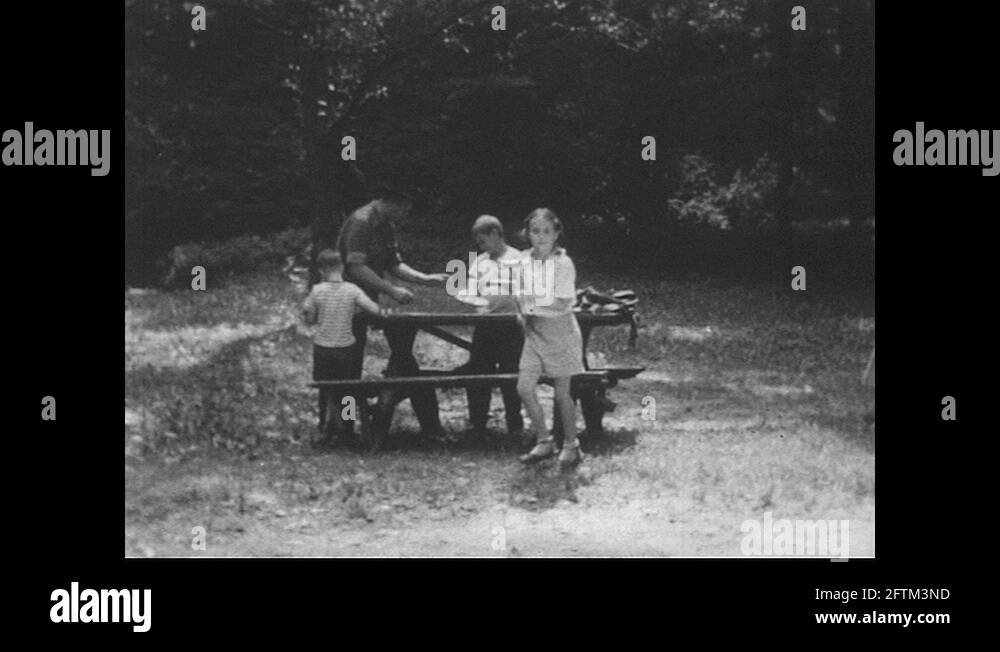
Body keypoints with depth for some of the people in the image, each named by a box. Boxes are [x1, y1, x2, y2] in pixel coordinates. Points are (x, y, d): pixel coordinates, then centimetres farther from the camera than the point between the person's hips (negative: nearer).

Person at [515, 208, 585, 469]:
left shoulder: (563, 264, -14)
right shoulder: (525, 260, 4)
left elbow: (563, 304, -17)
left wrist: (533, 306, -15)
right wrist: (523, 312, -4)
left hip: (559, 331, -5)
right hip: (534, 331, 5)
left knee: (562, 392, 2)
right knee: (524, 387, -3)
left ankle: (570, 445, 17)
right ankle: (544, 442, 11)